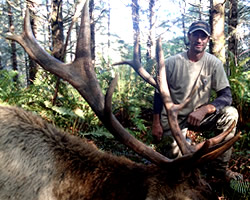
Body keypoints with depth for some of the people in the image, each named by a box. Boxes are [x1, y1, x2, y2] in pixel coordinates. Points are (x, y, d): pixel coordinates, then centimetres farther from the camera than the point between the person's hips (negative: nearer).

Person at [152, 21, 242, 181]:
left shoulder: (214, 63, -9)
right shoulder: (172, 63, -11)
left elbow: (226, 96, -14)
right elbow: (159, 93, -3)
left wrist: (204, 109, -32)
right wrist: (156, 124, -4)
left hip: (200, 117, 2)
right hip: (173, 119, -2)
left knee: (231, 114, -22)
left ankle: (222, 168, -9)